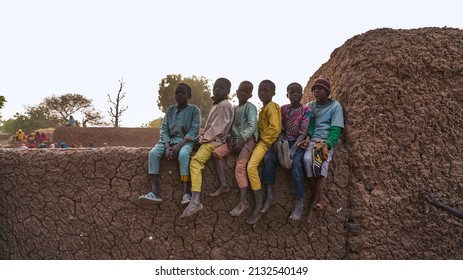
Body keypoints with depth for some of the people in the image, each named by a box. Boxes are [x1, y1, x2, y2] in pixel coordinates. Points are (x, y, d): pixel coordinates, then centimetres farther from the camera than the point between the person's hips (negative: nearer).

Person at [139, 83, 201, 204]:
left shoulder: (194, 110, -1)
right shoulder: (170, 109, 11)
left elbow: (194, 131, -9)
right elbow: (164, 129, 5)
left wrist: (179, 145, -22)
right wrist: (167, 146, -14)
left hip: (186, 141, -4)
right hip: (169, 140, 4)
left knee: (183, 154, -38)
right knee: (153, 153, -25)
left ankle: (186, 193, -38)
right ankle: (155, 192, -31)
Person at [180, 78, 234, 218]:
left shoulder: (224, 105, -7)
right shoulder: (216, 105, 22)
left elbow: (218, 128, -14)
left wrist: (202, 138, -10)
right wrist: (202, 137, 8)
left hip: (216, 141, -11)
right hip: (210, 139, 11)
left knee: (196, 160, -29)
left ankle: (195, 201, -39)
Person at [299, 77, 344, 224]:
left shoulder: (335, 106, 5)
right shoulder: (310, 106, 17)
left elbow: (336, 130, -5)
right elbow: (308, 125, 7)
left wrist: (327, 145, -23)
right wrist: (307, 138, -16)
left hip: (328, 141, -2)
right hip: (313, 140, 2)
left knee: (321, 163, -33)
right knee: (307, 159, -32)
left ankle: (312, 205, -26)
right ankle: (318, 199, -22)